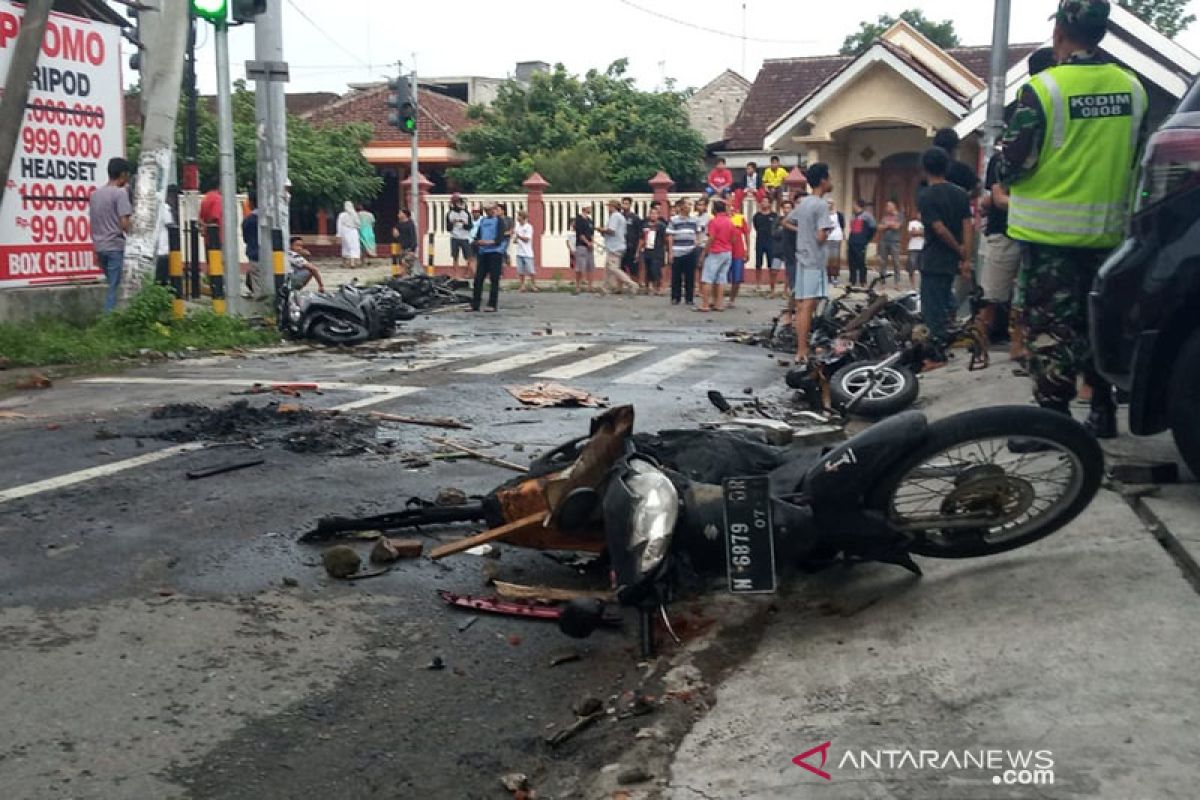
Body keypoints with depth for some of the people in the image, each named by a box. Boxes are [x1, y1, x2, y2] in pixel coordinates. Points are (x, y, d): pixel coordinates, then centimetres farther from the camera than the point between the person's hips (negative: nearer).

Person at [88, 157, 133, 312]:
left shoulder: (95, 193, 13)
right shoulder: (120, 192, -9)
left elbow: (93, 223, 15)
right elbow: (124, 223, -16)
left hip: (99, 247, 7)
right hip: (115, 247, -7)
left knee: (113, 285, 17)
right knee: (115, 288, -5)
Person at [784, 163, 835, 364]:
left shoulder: (804, 203, 12)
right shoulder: (822, 205, -14)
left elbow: (787, 222, 27)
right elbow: (821, 237, -21)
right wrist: (828, 232, -2)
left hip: (803, 258, 9)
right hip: (815, 261, -9)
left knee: (801, 306, 11)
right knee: (808, 305, -11)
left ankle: (801, 348, 16)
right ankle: (802, 352, -13)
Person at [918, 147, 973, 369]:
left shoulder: (926, 196, -14)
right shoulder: (960, 193, 5)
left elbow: (940, 229, -20)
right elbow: (967, 227, -1)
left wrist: (960, 250, -7)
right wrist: (966, 258, -3)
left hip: (934, 261, -7)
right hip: (953, 260, 7)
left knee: (933, 308, -1)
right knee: (945, 304, 19)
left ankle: (937, 356, 1)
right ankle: (943, 346, 26)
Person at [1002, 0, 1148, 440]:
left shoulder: (1043, 88, -14)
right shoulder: (1132, 88, 4)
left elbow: (1013, 164, -12)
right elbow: (1139, 162, 13)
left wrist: (1005, 176, 9)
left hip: (1050, 230, -5)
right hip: (1108, 229, 5)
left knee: (1050, 325, -1)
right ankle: (1103, 413, 23)